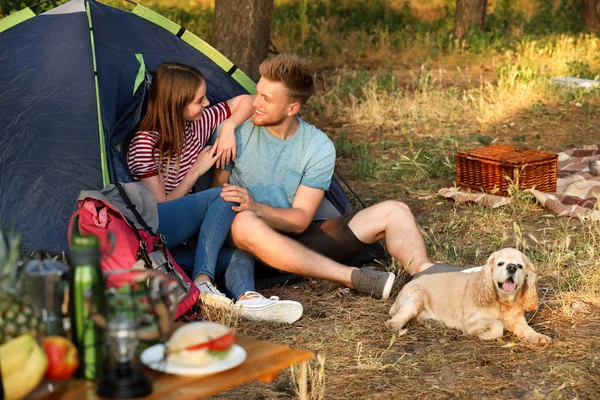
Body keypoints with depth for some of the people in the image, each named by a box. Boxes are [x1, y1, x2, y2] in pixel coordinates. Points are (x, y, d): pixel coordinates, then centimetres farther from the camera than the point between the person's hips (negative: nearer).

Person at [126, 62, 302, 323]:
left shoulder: (198, 124, 8)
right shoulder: (144, 144, -10)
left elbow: (246, 101, 17)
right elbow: (161, 205, -9)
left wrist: (228, 127, -1)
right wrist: (197, 170, -8)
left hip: (186, 229, 7)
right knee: (225, 197, -27)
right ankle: (201, 282, -34)